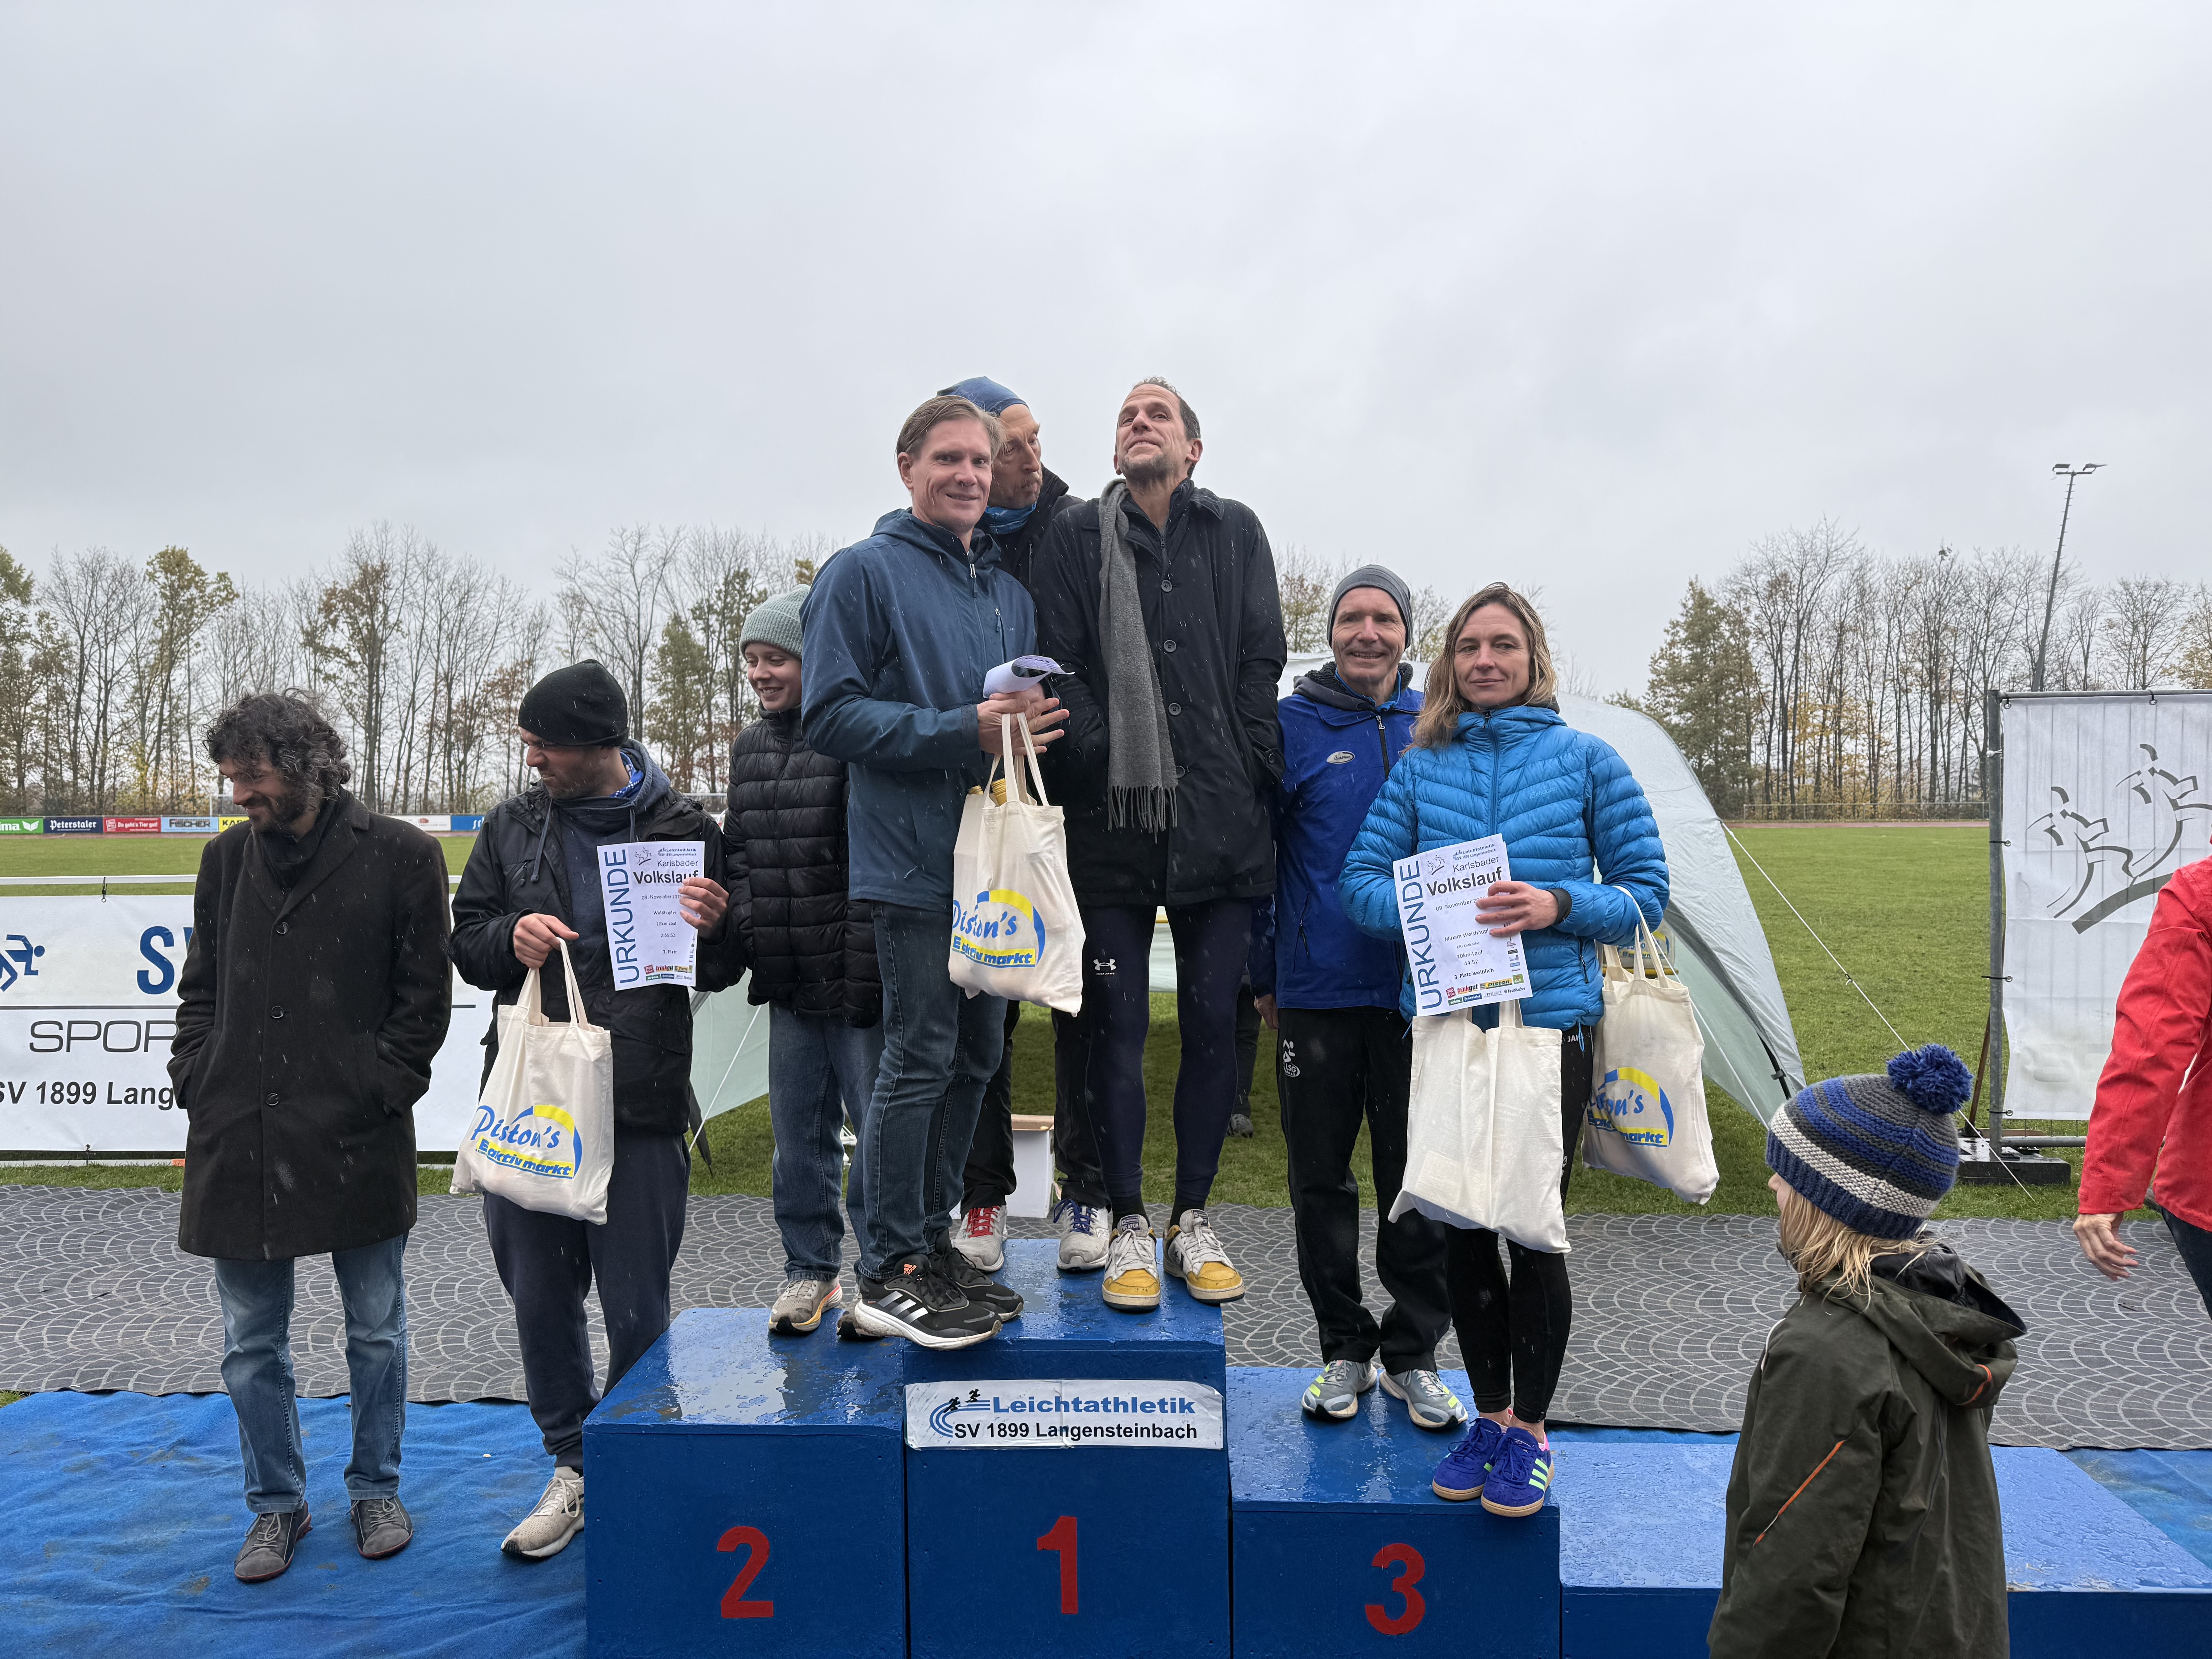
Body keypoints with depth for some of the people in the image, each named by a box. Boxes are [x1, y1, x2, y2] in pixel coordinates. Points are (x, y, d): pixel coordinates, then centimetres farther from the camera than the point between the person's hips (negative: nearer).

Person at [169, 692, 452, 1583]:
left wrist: (381, 1091, -11)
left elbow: (425, 996, -3)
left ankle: (375, 1489, 31)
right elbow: (200, 990, 15)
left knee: (376, 1334, 12)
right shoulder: (227, 858, 9)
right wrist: (197, 1080, 3)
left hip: (357, 1142, -3)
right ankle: (276, 1503, 30)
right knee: (252, 1346, 13)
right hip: (237, 1142, 4)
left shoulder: (399, 856, -4)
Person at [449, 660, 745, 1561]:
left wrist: (714, 931, -16)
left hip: (640, 1108, -3)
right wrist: (511, 939, -8)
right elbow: (466, 942, 14)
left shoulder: (684, 829, 0)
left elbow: (721, 975, 7)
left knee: (636, 1310, 4)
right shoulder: (512, 825, 8)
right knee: (539, 1298, 12)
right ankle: (575, 1468, 32)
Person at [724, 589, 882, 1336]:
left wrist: (868, 967, -19)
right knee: (799, 1130, 15)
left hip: (855, 982, -7)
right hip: (786, 984, 7)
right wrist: (744, 935, 8)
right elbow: (737, 851, 22)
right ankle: (809, 1268, 28)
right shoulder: (749, 747, 13)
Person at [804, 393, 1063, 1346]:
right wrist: (963, 733, -20)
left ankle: (932, 1241, 25)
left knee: (975, 1057, 12)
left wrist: (1032, 726, 4)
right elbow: (833, 714, -12)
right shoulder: (865, 572, -3)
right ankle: (889, 1273, 6)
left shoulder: (1009, 594, 19)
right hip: (916, 863, -7)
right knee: (920, 1059, -6)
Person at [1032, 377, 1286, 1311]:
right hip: (1112, 822, -1)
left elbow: (1261, 664, 8)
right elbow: (1060, 666, 2)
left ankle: (1193, 1218, 21)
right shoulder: (1076, 540, 8)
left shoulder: (1236, 534, 12)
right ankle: (1128, 1224, 16)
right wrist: (1098, 760, -10)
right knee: (1115, 1027, 2)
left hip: (1219, 824, 1)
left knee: (1213, 1024, 6)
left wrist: (1247, 776, -1)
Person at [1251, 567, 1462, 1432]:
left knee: (1417, 1177, 7)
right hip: (1317, 994, -1)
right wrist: (1263, 976, 3)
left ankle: (1414, 1353, 24)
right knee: (1321, 1178, 8)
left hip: (1418, 991, 1)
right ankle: (1345, 1347, 25)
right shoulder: (1293, 727, 0)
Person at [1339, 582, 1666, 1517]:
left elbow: (1646, 890, 4)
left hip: (1550, 1020, -2)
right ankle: (1490, 1415, 27)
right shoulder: (1419, 768, 9)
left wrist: (1558, 906, -14)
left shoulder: (1585, 761, 4)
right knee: (1462, 1229, 9)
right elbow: (1360, 884, 6)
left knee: (1533, 1228, -2)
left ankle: (1531, 1429, 18)